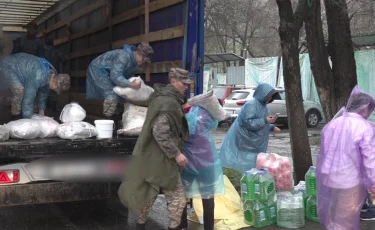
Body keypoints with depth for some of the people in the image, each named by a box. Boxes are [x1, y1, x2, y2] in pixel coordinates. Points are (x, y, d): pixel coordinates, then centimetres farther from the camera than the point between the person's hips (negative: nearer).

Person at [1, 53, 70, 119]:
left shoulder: (52, 74, -10)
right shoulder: (38, 77, -39)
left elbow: (43, 93, 6)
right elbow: (28, 98, -35)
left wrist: (41, 112, 9)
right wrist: (28, 119, -28)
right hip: (9, 66, -9)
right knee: (19, 90, -24)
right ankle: (15, 115, -7)